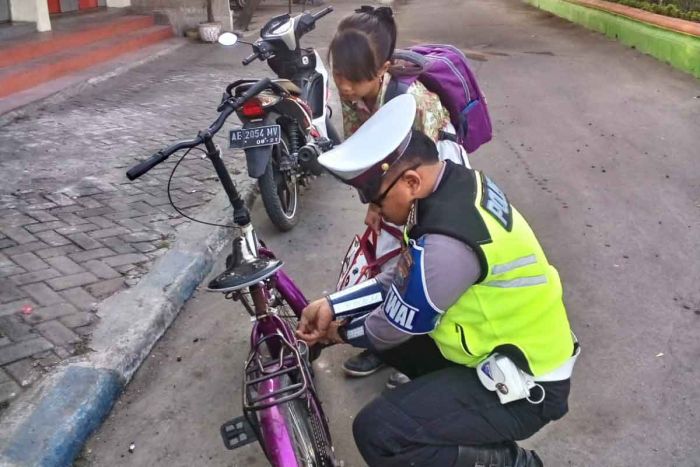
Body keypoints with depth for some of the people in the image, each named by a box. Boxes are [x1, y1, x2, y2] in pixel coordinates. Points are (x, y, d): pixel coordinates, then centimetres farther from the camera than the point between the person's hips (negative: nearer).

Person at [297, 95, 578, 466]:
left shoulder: (446, 243, -34)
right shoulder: (457, 182, -6)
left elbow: (396, 326, -16)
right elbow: (404, 284, 3)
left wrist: (344, 333, 3)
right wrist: (333, 307, -1)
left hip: (524, 387, -9)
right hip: (516, 344, 9)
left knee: (376, 432, -18)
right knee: (381, 327, 13)